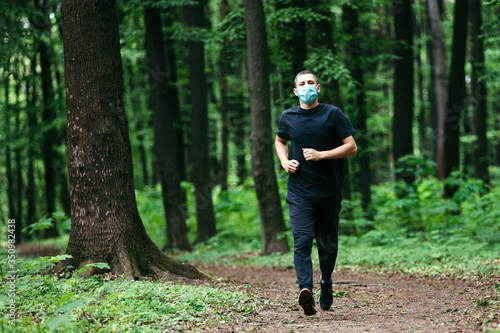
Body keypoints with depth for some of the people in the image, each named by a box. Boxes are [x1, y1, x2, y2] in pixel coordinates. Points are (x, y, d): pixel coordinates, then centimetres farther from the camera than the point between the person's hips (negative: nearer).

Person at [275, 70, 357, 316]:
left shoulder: (333, 114, 0)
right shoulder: (288, 117, 7)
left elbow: (352, 148, -3)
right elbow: (280, 141, 28)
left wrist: (321, 155, -14)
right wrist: (284, 161, 7)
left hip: (329, 191, 0)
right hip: (299, 191, 0)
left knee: (328, 243, 11)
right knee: (302, 241, -17)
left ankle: (326, 281, 36)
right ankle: (305, 289, -31)